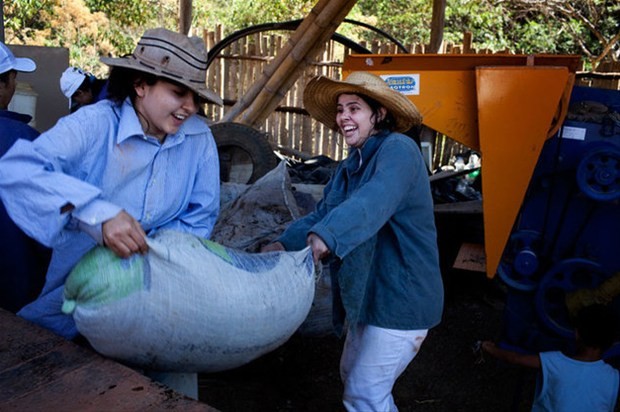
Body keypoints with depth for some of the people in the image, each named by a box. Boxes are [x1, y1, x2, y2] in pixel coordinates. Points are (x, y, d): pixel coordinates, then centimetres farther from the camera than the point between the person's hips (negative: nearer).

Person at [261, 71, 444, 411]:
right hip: (367, 294, 9)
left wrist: (326, 235, -51)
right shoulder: (350, 166, 11)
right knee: (352, 375, 22)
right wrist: (284, 243, -12)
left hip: (400, 298, -9)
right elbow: (322, 213, 4)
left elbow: (374, 201, -37)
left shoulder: (398, 149, -18)